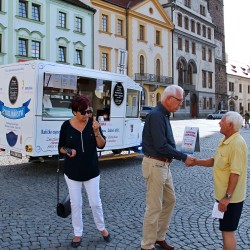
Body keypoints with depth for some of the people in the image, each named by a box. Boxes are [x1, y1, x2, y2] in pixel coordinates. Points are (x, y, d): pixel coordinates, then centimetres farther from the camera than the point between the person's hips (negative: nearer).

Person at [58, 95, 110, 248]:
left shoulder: (93, 123, -7)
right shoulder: (66, 126, -7)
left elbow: (102, 145, -8)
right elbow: (61, 147, 2)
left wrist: (96, 131, -23)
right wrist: (67, 151, -19)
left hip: (91, 171, 0)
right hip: (72, 172, 0)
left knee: (95, 202, 9)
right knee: (76, 204, 9)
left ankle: (102, 228, 33)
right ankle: (78, 234, 26)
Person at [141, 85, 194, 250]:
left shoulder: (164, 115, 12)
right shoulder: (156, 115, -19)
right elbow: (161, 146, -24)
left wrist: (181, 157, 6)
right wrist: (183, 157, -16)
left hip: (164, 165, 10)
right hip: (155, 165, -10)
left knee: (170, 200, 19)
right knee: (155, 207, 0)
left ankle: (160, 237, 33)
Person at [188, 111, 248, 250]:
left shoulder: (237, 144, -23)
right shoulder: (225, 140, 9)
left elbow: (235, 173, -26)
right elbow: (214, 161, 17)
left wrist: (227, 197, -26)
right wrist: (197, 162, 6)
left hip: (230, 197, -9)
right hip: (223, 194, 9)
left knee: (228, 231, 1)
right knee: (225, 229, 20)